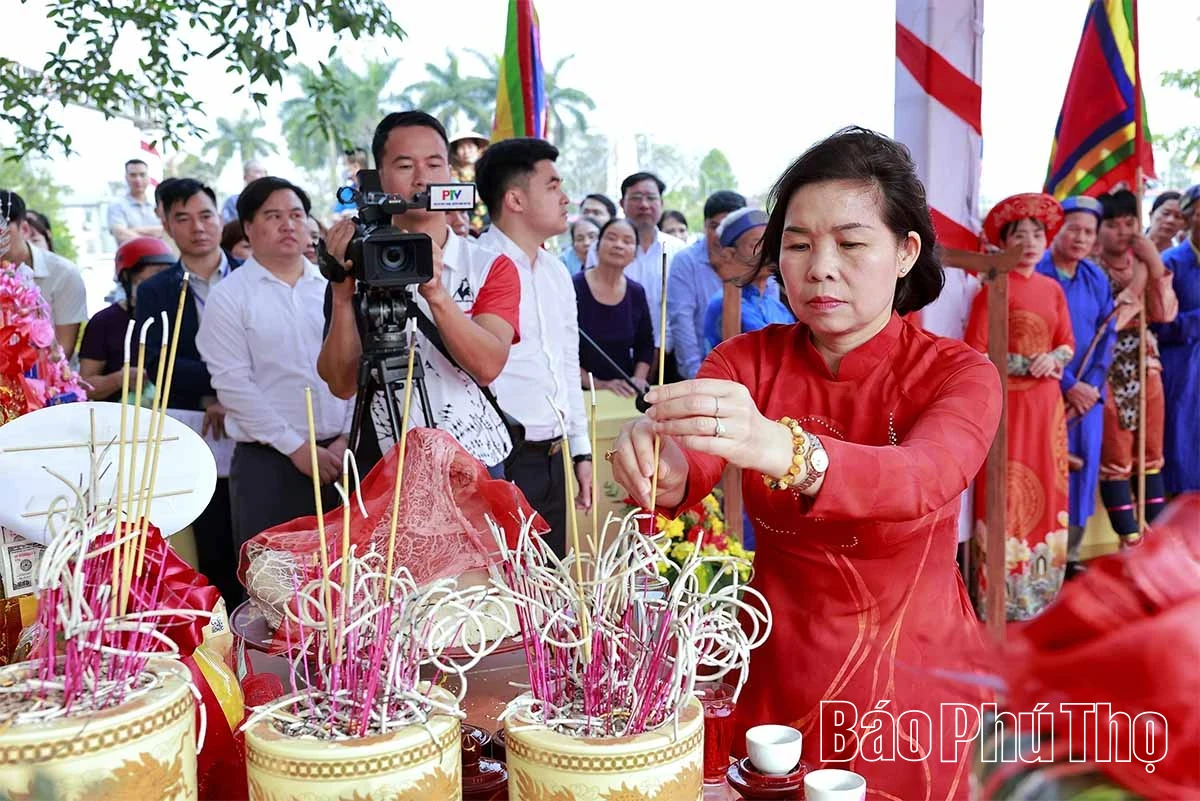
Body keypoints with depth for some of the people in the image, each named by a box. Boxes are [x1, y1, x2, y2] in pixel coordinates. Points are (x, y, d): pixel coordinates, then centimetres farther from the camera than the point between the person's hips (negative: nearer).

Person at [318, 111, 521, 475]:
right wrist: (342, 294, -19)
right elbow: (342, 384, -7)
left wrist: (435, 292, -27)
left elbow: (487, 366, -16)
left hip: (477, 463, 0)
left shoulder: (493, 267, 0)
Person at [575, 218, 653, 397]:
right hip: (582, 393, -3)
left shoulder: (637, 293, 6)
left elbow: (646, 344, 17)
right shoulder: (574, 289, -8)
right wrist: (599, 384, -12)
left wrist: (638, 379, 2)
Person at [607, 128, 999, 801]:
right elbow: (690, 467, -24)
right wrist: (662, 471, -48)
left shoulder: (960, 374, -13)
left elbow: (923, 481, -35)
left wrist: (784, 451, -54)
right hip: (775, 671, 2)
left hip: (909, 674, -2)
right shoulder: (749, 360, -6)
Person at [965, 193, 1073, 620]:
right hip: (1005, 402, -6)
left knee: (1045, 489, 12)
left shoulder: (1053, 289, 9)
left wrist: (1053, 360, -9)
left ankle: (1039, 581, 26)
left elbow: (1067, 344, 12)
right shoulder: (992, 290, -9)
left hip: (1046, 401, 6)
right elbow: (974, 354, -13)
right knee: (1006, 494, -3)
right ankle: (1002, 592, 7)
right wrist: (1025, 364, -19)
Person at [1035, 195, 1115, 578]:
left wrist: (1091, 384, -6)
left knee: (1081, 468, 9)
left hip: (1087, 392, 6)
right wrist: (1067, 386, -14)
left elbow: (1107, 335, 9)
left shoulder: (1097, 279, 10)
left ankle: (1070, 553, 22)